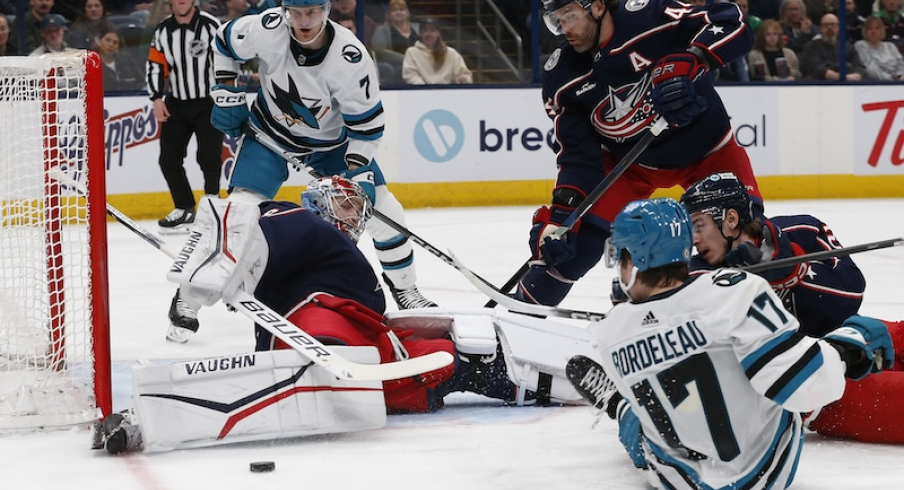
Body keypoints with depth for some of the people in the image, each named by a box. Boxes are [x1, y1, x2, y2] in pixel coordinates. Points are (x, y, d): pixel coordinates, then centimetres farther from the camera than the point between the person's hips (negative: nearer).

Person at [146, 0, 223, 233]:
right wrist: (157, 99, -3)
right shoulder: (163, 30, 4)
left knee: (208, 158, -11)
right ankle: (185, 209, 14)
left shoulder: (211, 25, -11)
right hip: (176, 103, 5)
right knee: (168, 159, 2)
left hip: (208, 102, -5)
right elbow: (156, 66, 5)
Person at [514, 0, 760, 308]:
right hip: (628, 160, 2)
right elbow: (577, 152, -13)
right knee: (581, 234, -11)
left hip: (705, 144, -2)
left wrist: (688, 63, -46)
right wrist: (561, 210, -25)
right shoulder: (562, 77, -15)